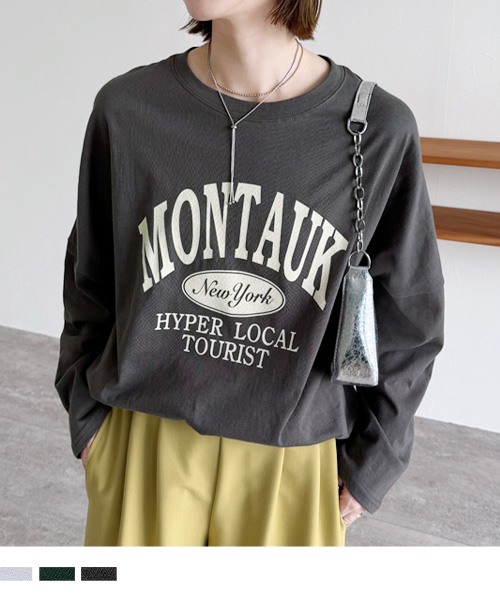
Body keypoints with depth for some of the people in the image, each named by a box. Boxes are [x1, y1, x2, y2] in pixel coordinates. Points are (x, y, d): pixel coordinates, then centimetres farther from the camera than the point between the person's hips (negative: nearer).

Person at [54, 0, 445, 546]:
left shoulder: (380, 129, -10)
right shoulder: (126, 107, -6)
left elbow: (406, 322, 0)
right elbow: (90, 280, 7)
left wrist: (369, 466, 4)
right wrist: (87, 417, 8)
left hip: (291, 455, 0)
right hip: (142, 446, 1)